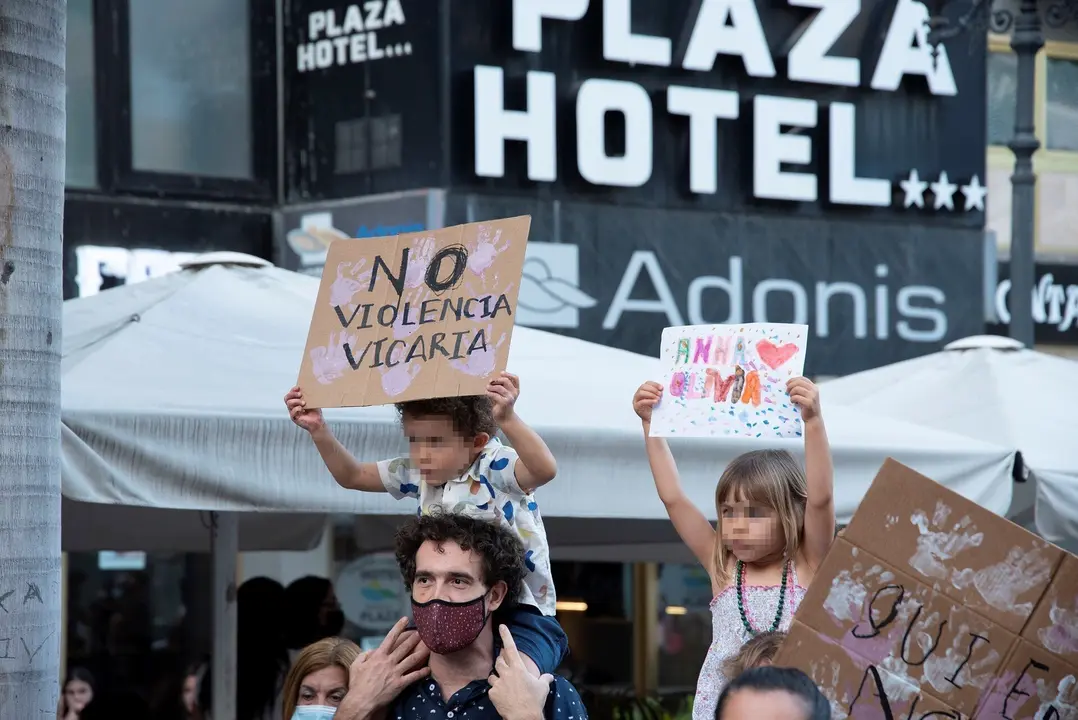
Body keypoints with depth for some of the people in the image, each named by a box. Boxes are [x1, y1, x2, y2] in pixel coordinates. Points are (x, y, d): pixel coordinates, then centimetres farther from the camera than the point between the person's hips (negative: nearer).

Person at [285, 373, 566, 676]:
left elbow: (545, 470, -39)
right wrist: (319, 430, 6)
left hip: (521, 613, -7)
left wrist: (507, 419, -54)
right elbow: (352, 476, 20)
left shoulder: (496, 469, -16)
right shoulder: (418, 474, 6)